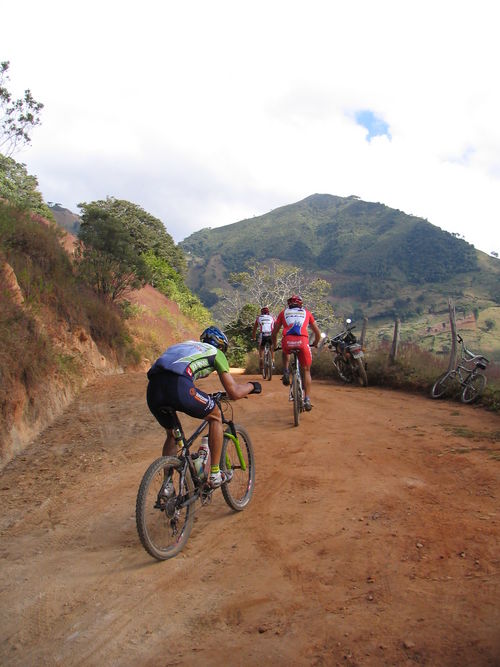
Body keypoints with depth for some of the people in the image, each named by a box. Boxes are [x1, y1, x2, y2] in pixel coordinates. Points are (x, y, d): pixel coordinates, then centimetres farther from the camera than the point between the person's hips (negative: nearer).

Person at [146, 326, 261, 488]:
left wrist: (203, 398, 59)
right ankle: (215, 475, 22)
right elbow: (234, 392, 16)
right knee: (215, 417, 20)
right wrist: (252, 385, 36)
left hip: (152, 389, 7)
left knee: (172, 434, 30)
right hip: (177, 386, -6)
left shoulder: (187, 345, 39)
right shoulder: (216, 353, 22)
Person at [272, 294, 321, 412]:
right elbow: (318, 332, 28)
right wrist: (315, 344, 45)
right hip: (302, 341, 0)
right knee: (306, 370, 16)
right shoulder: (307, 313, 25)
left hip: (287, 342, 0)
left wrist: (274, 345, 41)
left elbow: (274, 332, 25)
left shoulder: (284, 313, 24)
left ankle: (286, 373, 17)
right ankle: (307, 400, 10)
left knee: (285, 352, 38)